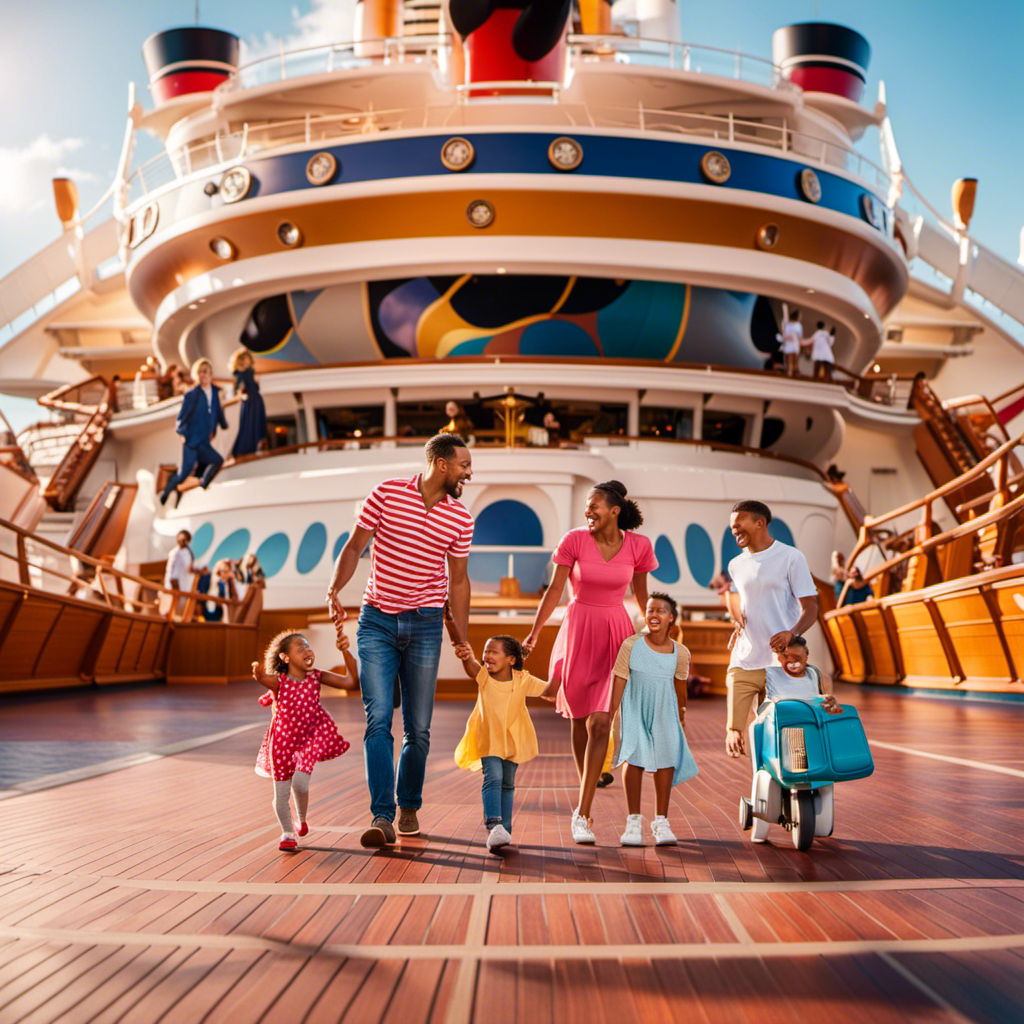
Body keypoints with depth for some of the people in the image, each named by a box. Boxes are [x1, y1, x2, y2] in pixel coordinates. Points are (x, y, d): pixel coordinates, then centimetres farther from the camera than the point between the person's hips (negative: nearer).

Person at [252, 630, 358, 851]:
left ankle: (301, 819, 19)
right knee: (281, 793, 4)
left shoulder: (316, 677, -9)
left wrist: (345, 652, -24)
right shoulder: (278, 681, -18)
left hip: (310, 736, 1)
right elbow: (263, 678, -42)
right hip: (283, 740, -1)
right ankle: (288, 833, 28)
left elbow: (352, 682, -13)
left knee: (300, 784, -14)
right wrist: (258, 674, -67)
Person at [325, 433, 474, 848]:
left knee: (418, 727, 4)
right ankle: (382, 818, -10)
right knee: (379, 719, -10)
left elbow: (458, 580, 12)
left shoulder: (460, 518, 4)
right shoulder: (386, 494, -3)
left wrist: (463, 642, 12)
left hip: (425, 626, 2)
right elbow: (354, 547, -1)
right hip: (376, 622, -2)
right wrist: (334, 589, -18)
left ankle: (409, 807, 23)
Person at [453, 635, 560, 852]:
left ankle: (504, 829, 20)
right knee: (493, 779, -19)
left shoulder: (522, 680, -11)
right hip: (489, 739, -2)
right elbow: (471, 668, -38)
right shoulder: (483, 676, -15)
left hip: (513, 740, 2)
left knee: (507, 784, 11)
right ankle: (494, 825, -29)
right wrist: (467, 656, -61)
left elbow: (549, 692, -6)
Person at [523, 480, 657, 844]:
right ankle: (587, 794, 28)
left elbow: (641, 594, 13)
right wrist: (533, 634, -8)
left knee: (600, 724, -10)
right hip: (578, 631, 1)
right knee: (579, 720, 9)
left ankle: (582, 814, -9)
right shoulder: (575, 540, -5)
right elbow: (555, 589, -3)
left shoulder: (638, 545, -2)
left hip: (615, 633, 0)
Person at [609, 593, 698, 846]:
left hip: (664, 713, 2)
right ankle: (633, 820, 2)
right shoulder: (631, 645, -12)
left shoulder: (681, 653, -6)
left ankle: (661, 821, 11)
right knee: (634, 756, -10)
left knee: (666, 757, -3)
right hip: (634, 711, -2)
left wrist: (681, 709, 28)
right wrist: (611, 717, -10)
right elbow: (619, 682, -8)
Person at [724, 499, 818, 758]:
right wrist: (738, 622, 13)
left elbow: (811, 608, -5)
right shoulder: (736, 565, 14)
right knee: (735, 732, -7)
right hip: (743, 663, 4)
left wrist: (793, 633, -25)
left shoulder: (790, 557, -2)